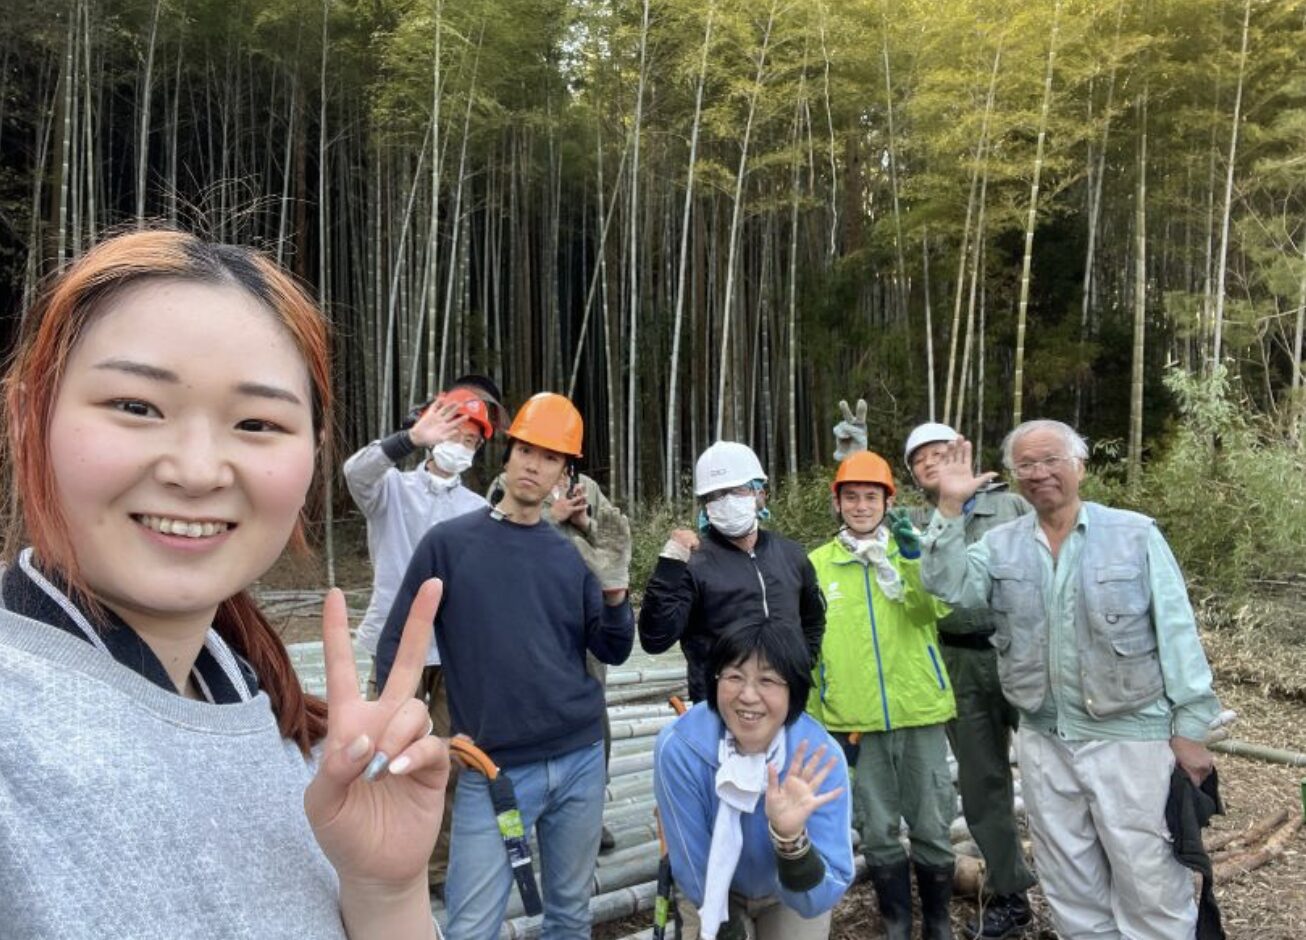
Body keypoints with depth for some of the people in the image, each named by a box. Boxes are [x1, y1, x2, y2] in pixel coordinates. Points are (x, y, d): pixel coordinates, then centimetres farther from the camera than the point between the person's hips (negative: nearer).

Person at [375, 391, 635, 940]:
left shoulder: (573, 554, 4)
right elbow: (394, 647, 0)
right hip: (492, 768, -3)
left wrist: (615, 591, -14)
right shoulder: (449, 543, -4)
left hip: (581, 759, 3)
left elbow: (613, 653, 4)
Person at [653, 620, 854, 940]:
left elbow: (815, 900, -31)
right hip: (711, 894, 0)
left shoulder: (821, 756, -30)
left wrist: (791, 837, -48)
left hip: (791, 894, 1)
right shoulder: (678, 748, -32)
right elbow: (694, 873, -20)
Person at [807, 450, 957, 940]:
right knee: (878, 832, 11)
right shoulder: (816, 565, 3)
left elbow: (934, 611, -17)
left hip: (919, 713, 0)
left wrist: (913, 558, -30)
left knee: (932, 828, 10)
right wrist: (812, 719, 5)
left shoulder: (911, 552, 2)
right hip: (854, 720, 0)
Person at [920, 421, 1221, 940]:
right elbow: (948, 586, -12)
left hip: (1129, 736, -3)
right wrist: (950, 508, -19)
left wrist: (1189, 726, -5)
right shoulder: (1000, 544, 2)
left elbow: (1177, 632, -4)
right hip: (1042, 740, 3)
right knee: (1070, 886, 18)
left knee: (1149, 882, 7)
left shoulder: (1136, 534, -5)